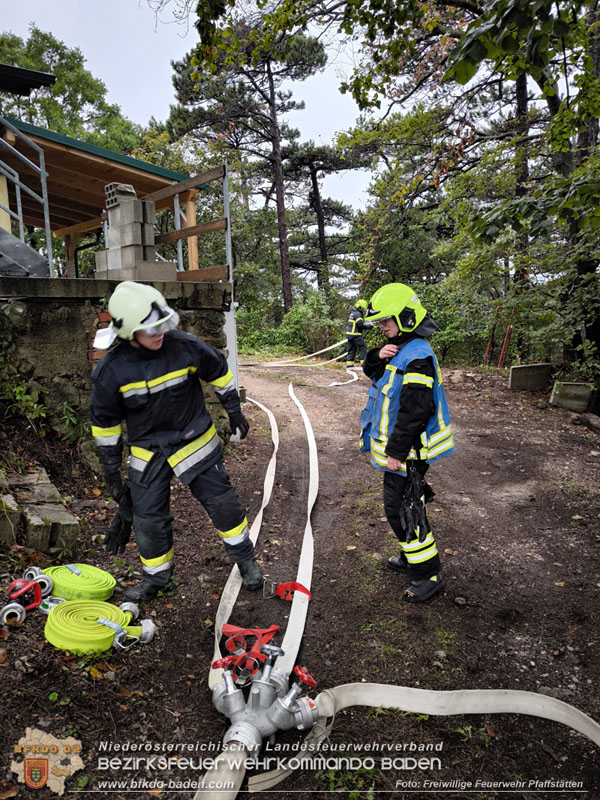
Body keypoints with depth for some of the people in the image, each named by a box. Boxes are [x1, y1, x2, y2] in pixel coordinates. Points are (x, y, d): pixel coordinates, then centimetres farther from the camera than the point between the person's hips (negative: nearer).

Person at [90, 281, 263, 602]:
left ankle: (245, 559, 29)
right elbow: (105, 421, -3)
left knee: (223, 502, 4)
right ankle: (155, 577, 34)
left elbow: (219, 373, 1)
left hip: (196, 441, 0)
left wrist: (235, 412, 9)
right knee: (147, 517, 6)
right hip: (147, 452, 1)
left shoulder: (186, 346, -18)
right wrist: (111, 467, 2)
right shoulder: (111, 370, -17)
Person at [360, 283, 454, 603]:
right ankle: (411, 556, 38)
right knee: (400, 504, 21)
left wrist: (397, 451, -23)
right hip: (398, 444, 10)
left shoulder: (417, 357, -23)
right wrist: (379, 357, -10)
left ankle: (428, 574, 11)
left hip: (407, 449, -10)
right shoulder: (400, 347, 9)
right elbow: (370, 371, 12)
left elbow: (413, 411, -26)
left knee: (403, 508, -3)